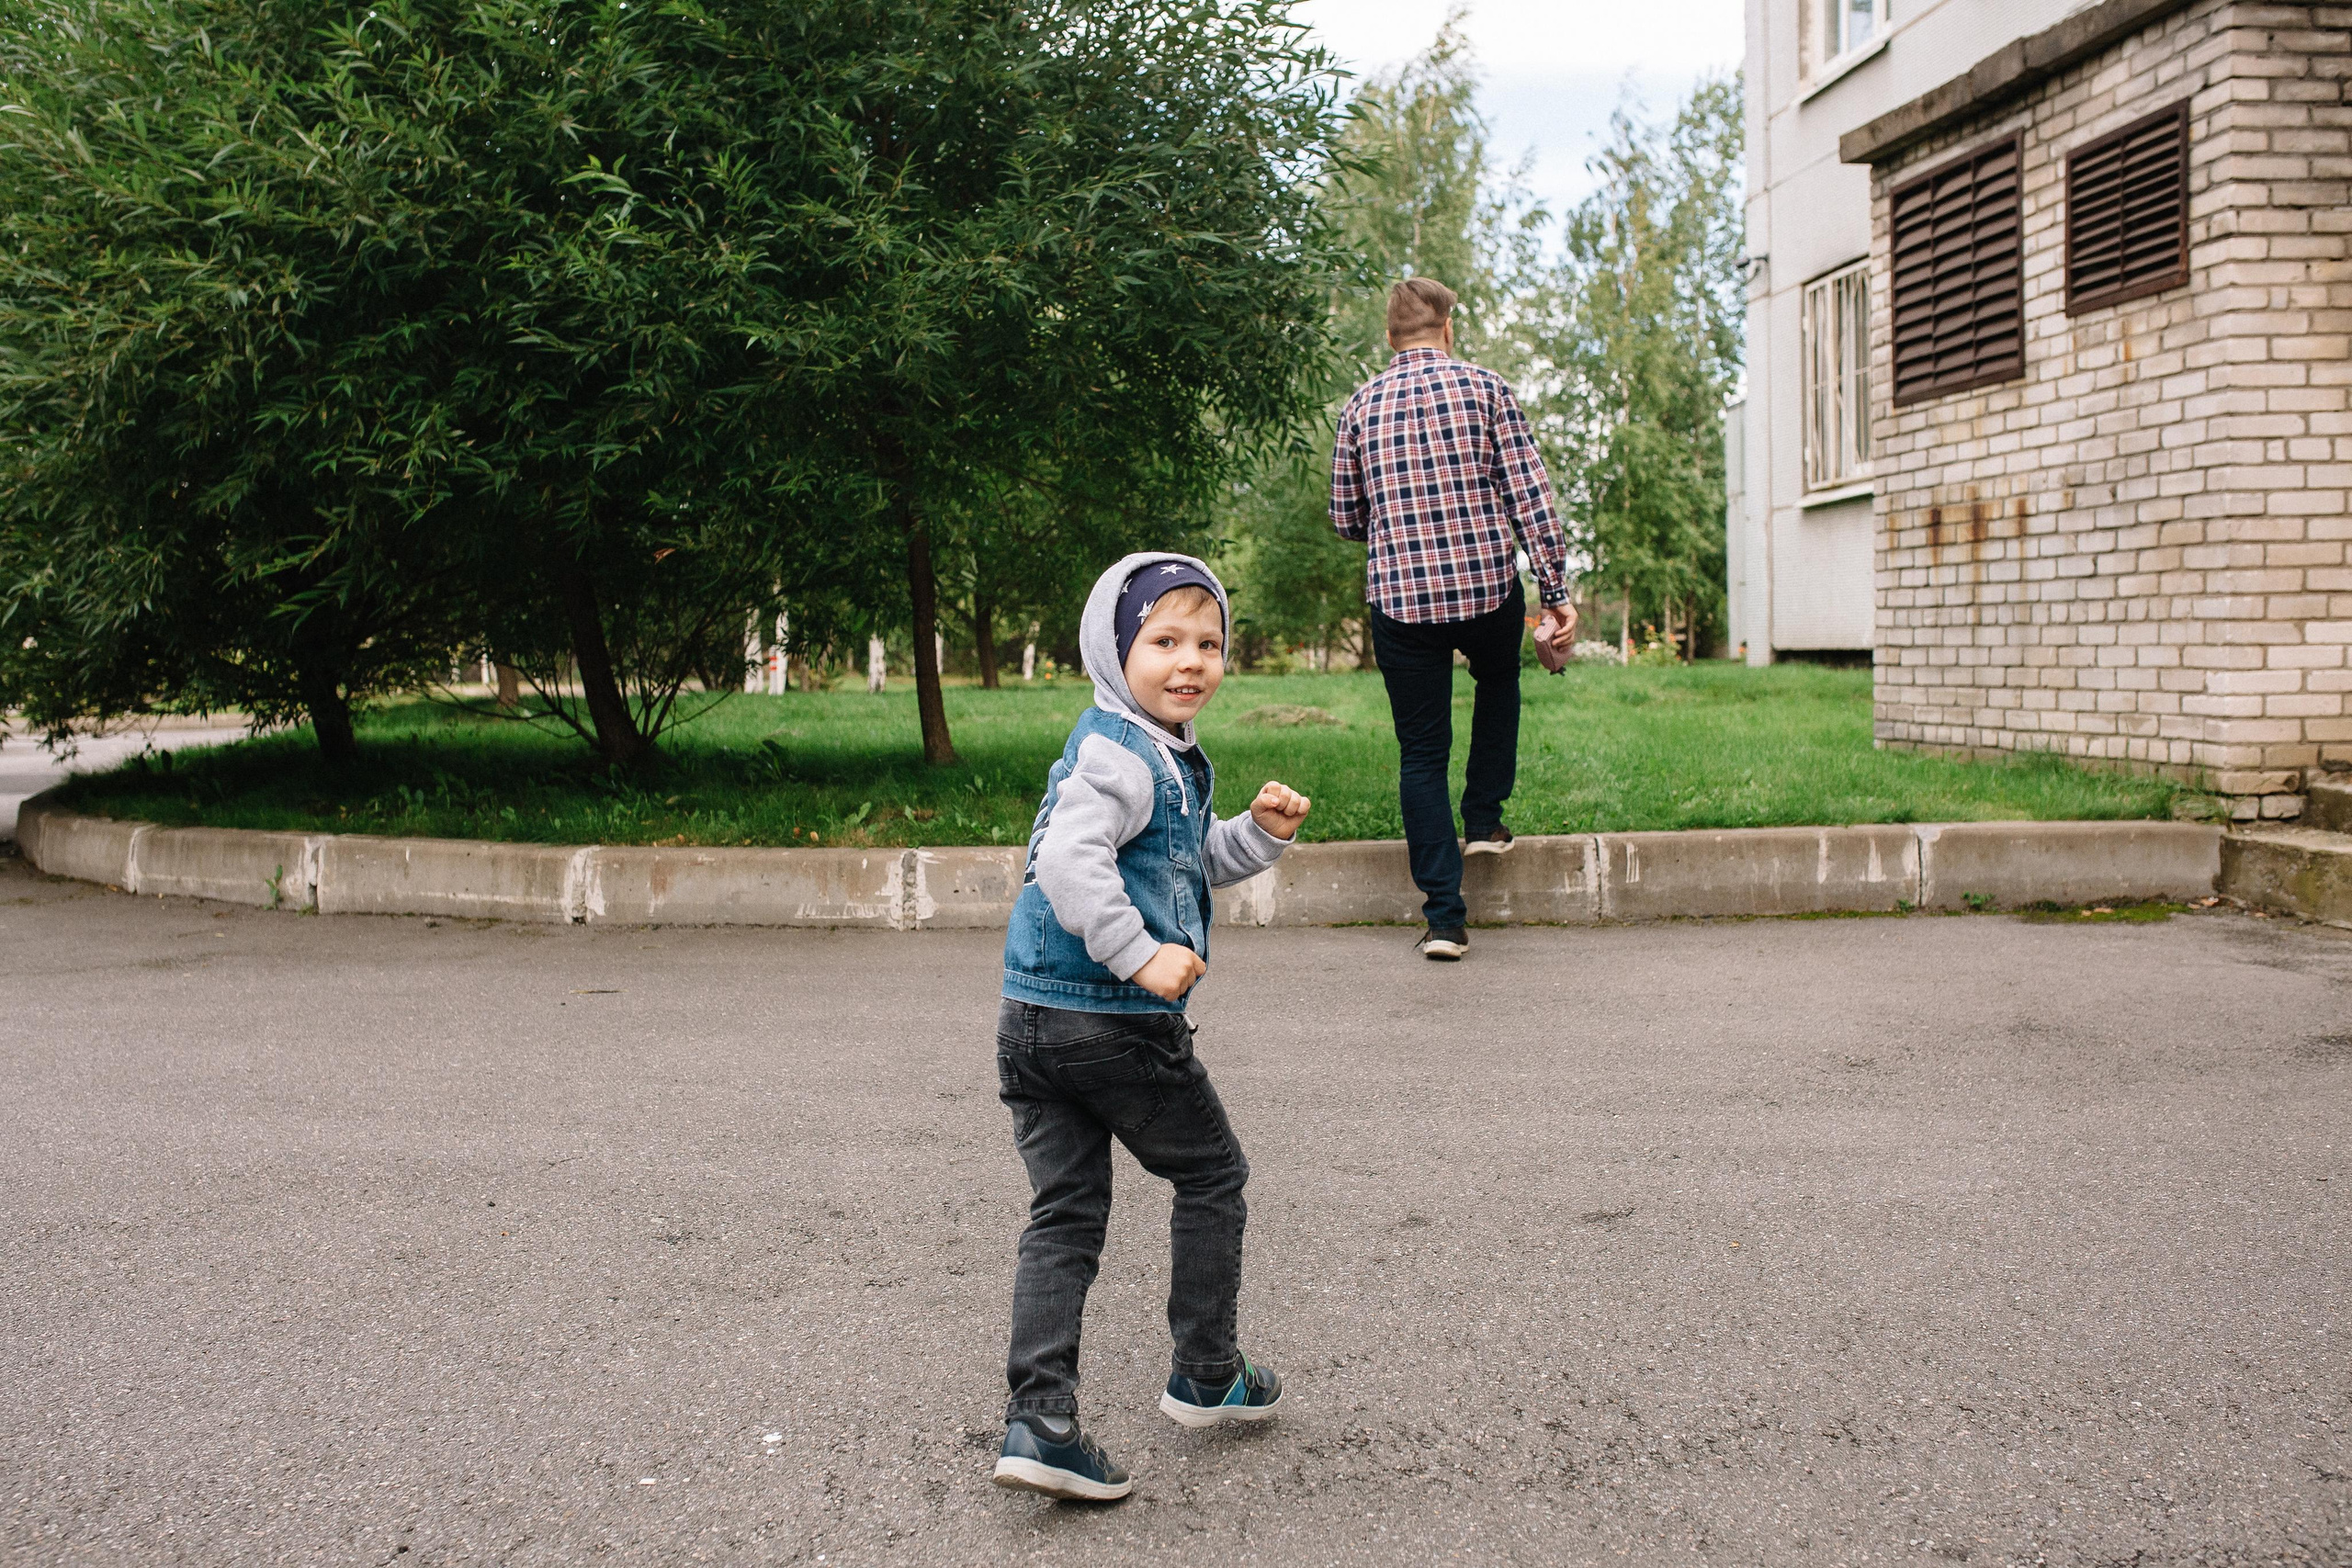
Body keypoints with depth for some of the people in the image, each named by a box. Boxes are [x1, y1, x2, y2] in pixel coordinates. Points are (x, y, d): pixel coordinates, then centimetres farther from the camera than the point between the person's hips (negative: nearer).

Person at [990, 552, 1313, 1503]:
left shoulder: (1163, 755, 18)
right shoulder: (1119, 753, -15)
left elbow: (1190, 864, 29)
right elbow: (1069, 858, -29)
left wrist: (1260, 834, 13)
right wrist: (1142, 956, -29)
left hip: (1033, 1022, 9)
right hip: (1115, 1025, -9)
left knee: (1065, 1212, 7)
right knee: (1212, 1177, 12)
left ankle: (1038, 1422, 3)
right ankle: (1207, 1376, 26)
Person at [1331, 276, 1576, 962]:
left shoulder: (1361, 405, 6)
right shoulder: (1486, 388, 1)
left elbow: (1345, 518, 11)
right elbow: (1530, 495, -5)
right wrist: (1556, 590, -3)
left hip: (1399, 600, 1)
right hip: (1489, 589, 0)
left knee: (1421, 753, 8)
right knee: (1499, 680, 33)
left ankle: (1445, 916, 3)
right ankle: (1484, 820, 29)